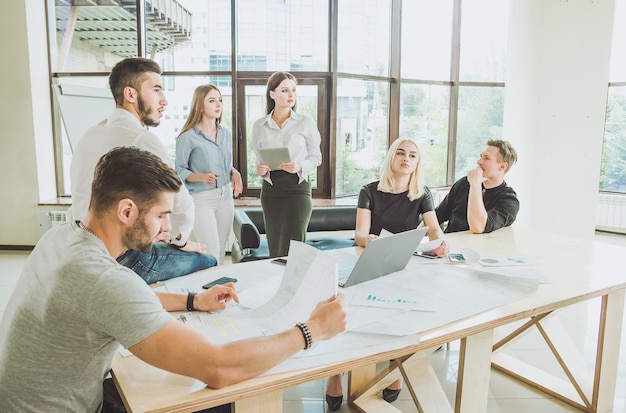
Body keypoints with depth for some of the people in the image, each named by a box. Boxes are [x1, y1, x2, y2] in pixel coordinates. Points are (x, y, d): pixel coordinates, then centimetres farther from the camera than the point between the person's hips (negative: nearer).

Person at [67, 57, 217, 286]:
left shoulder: (89, 135, 9)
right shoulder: (143, 140, -17)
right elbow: (181, 204, -19)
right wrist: (179, 241, 3)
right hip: (122, 261, -9)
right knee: (207, 262, 6)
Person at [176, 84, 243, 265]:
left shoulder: (225, 134, 10)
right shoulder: (188, 137, -8)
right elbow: (179, 170, -6)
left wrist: (235, 173, -1)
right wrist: (202, 177, -23)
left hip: (226, 196, 6)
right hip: (201, 198, -6)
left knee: (221, 250, 11)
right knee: (211, 252, -9)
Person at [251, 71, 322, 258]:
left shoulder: (306, 122, 1)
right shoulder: (259, 126, 6)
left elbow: (316, 157, 5)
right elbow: (258, 159, 14)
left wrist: (300, 167, -15)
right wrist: (260, 169, -9)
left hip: (298, 187, -2)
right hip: (270, 189, 3)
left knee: (292, 249, -5)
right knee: (274, 248, 8)